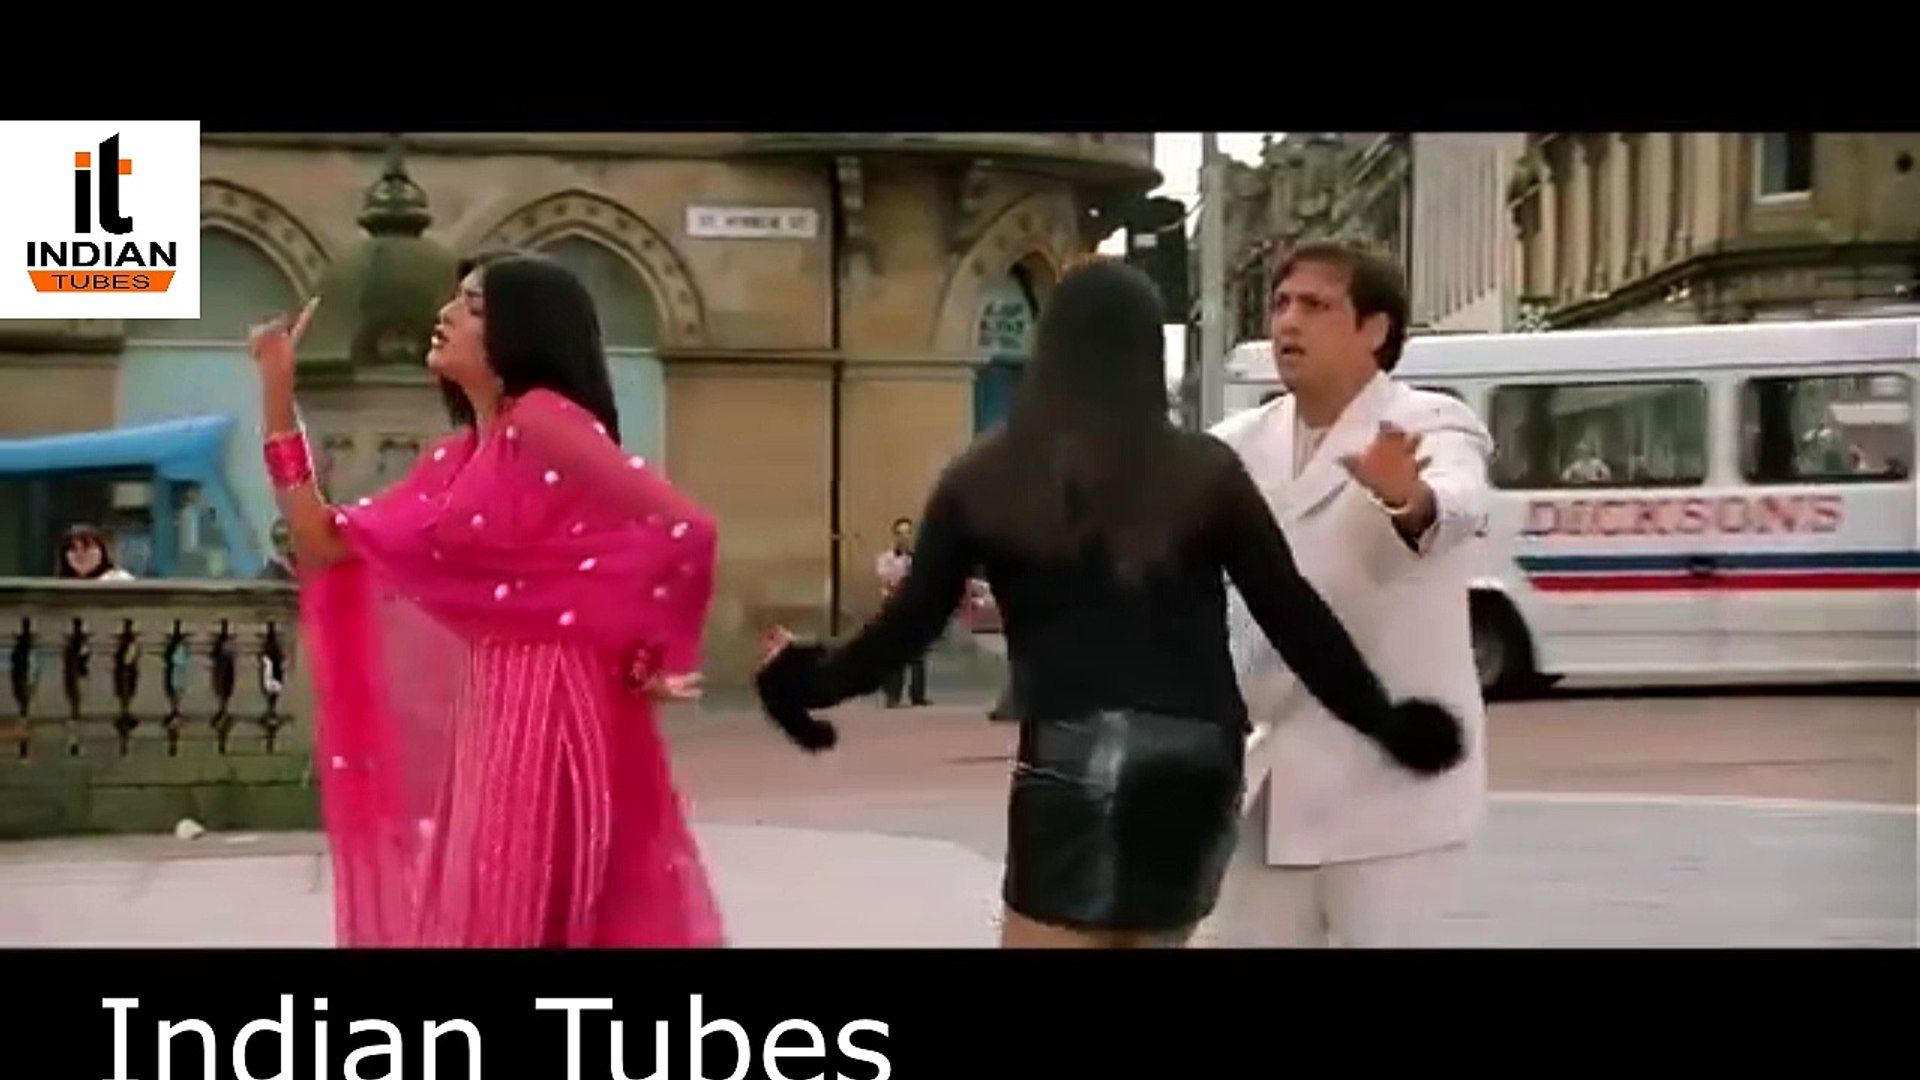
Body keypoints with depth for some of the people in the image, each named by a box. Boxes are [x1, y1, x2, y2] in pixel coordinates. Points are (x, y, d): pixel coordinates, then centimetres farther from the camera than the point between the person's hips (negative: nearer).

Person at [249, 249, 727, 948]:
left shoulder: (544, 421, -11)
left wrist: (649, 659, -8)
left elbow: (684, 530, -20)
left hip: (551, 716, -8)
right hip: (484, 720, 9)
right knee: (473, 914, 14)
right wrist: (276, 391, 12)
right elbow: (327, 541, 14)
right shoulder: (457, 456, 14)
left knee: (518, 919, -3)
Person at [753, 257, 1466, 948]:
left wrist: (809, 679, 23)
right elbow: (1293, 617, 5)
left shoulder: (986, 479, 3)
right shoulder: (1205, 471, 5)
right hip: (1200, 756, 3)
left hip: (1077, 754, -3)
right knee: (1146, 933, 21)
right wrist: (1389, 723, 15)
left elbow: (910, 624, 6)